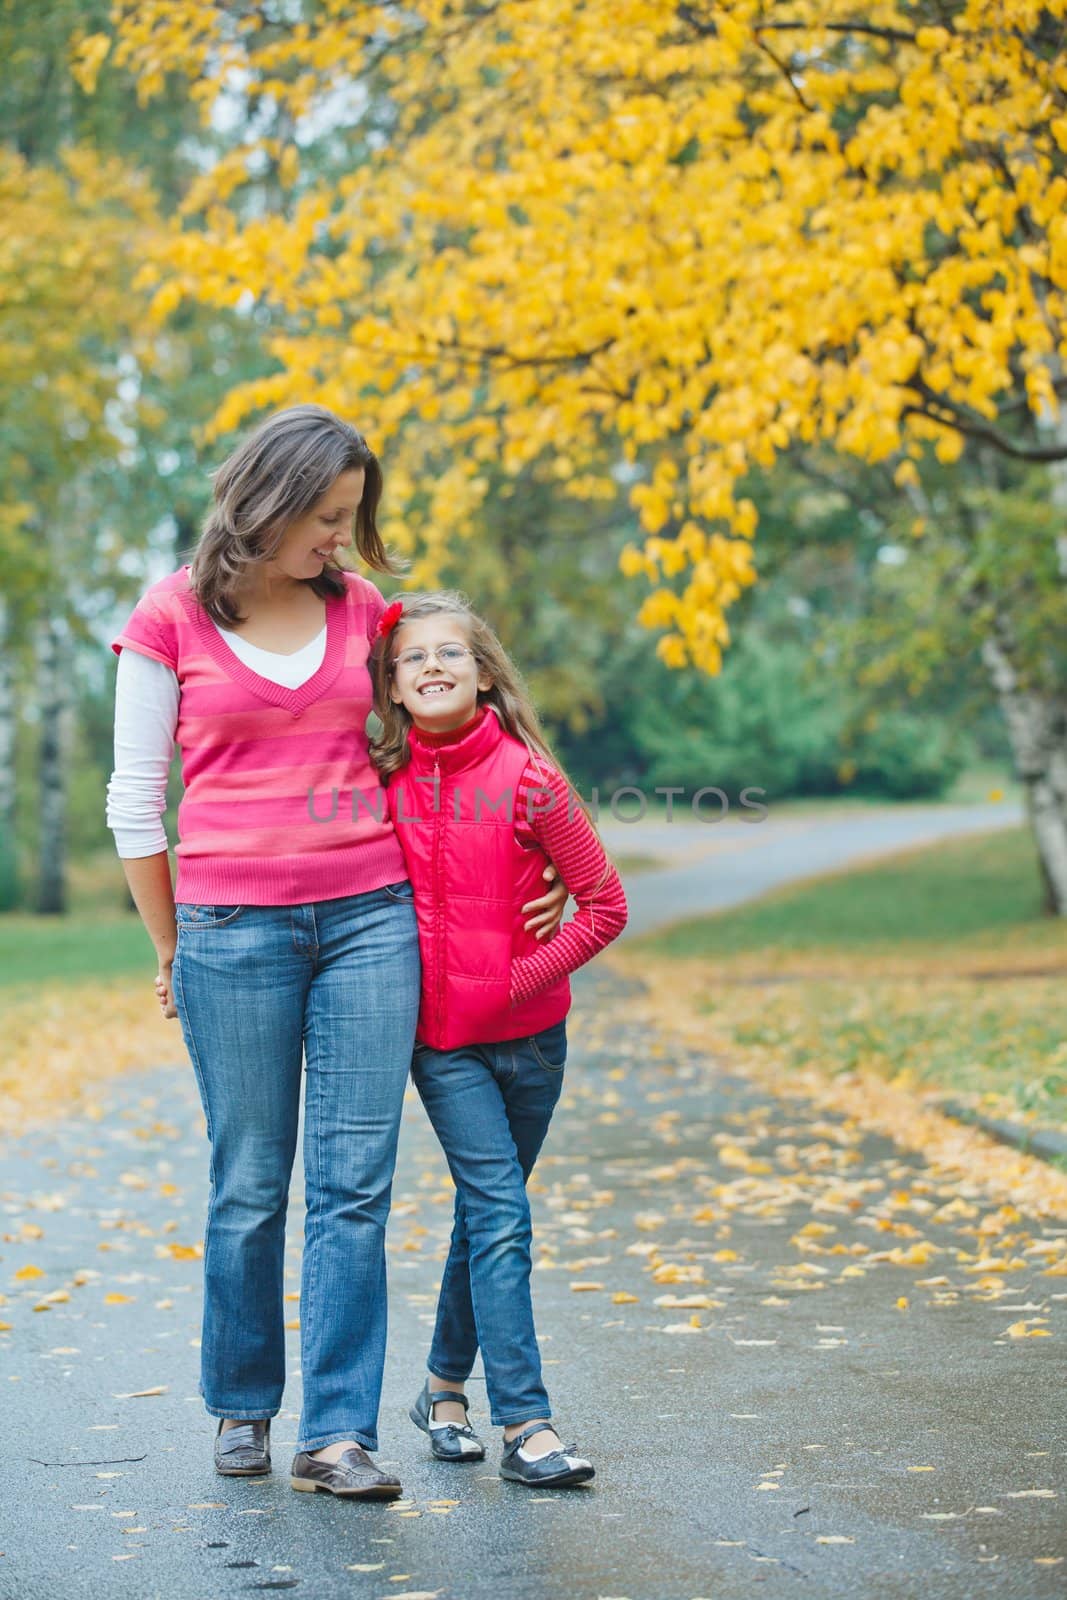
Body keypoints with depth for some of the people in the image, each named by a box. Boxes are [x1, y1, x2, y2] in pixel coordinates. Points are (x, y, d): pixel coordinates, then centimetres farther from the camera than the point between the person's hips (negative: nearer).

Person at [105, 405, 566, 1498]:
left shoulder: (359, 610, 9)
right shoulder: (170, 618, 0)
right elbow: (135, 800, 4)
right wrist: (172, 950, 7)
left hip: (370, 915, 3)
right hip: (233, 925, -2)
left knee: (354, 1181, -3)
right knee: (250, 1185, 4)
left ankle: (337, 1434, 0)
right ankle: (242, 1408, 23)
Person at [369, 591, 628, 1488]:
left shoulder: (525, 779, -9)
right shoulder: (381, 783, -2)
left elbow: (604, 904, -6)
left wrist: (525, 976, -11)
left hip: (527, 1035, 0)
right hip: (439, 1040, 0)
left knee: (487, 1212, 12)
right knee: (501, 1214, -10)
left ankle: (447, 1385, 30)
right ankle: (525, 1424, -10)